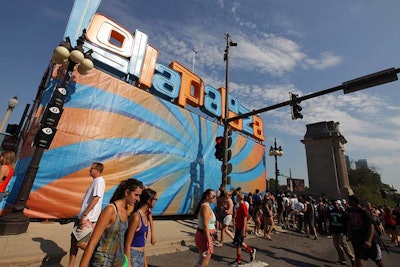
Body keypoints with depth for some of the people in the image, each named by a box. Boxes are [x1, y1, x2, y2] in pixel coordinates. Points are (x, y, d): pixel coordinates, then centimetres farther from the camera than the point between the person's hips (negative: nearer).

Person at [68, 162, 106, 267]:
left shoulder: (99, 181, -18)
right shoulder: (95, 181, 13)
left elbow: (96, 199, -25)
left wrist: (84, 215, -23)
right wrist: (82, 215, 20)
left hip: (87, 218, -10)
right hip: (82, 216, 10)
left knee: (79, 242, -5)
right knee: (74, 240, 16)